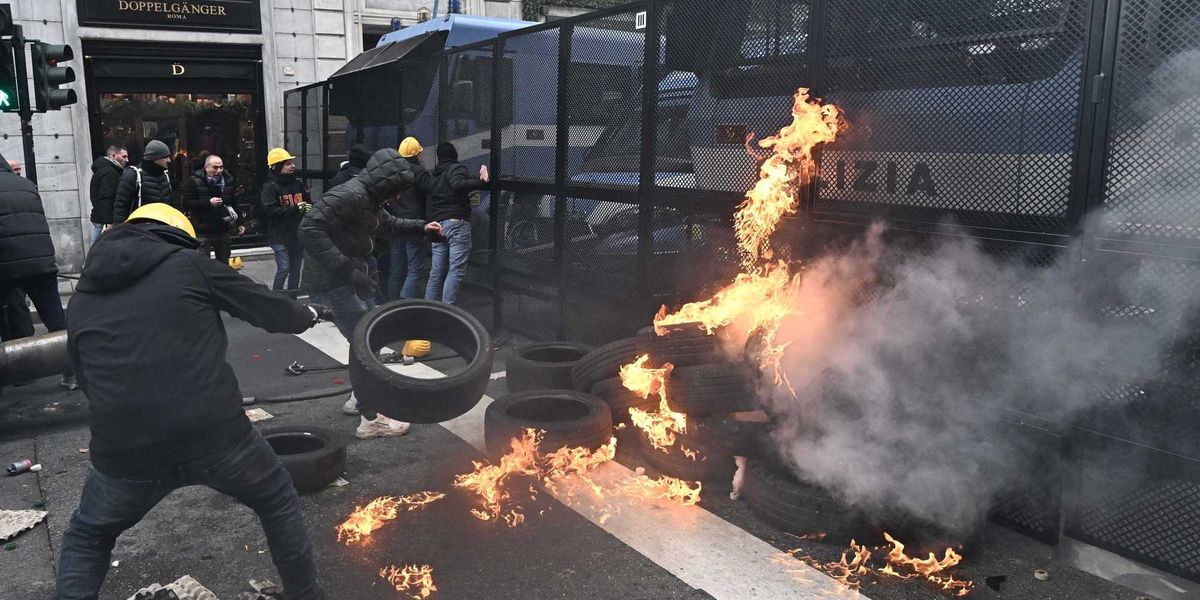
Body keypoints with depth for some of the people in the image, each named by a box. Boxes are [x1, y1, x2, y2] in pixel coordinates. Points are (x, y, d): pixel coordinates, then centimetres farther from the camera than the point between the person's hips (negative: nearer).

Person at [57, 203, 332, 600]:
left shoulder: (81, 301, 14)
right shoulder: (188, 264, 4)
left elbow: (87, 378, 22)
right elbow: (266, 306, 12)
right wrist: (309, 314, 32)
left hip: (124, 450, 3)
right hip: (215, 434, -2)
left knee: (87, 538, 30)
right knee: (278, 502, 25)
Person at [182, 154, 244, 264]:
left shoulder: (229, 180, 6)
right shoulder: (193, 181, -8)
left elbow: (235, 204, 14)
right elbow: (187, 204, -13)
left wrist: (239, 223, 13)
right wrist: (208, 202, -23)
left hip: (223, 231, 4)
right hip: (203, 233, -4)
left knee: (224, 264, 15)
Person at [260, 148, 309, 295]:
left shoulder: (298, 184, 4)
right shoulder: (270, 187, -10)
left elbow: (307, 202, 16)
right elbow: (271, 210, -19)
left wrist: (308, 207, -7)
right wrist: (295, 208, -23)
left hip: (298, 234, 6)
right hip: (280, 236, -5)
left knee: (296, 269, 13)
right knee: (284, 267, -9)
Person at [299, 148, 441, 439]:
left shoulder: (370, 199, 10)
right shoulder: (349, 196, -22)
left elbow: (388, 223, 32)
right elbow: (310, 230, -31)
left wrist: (421, 227, 21)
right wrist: (346, 269, -33)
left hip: (351, 278, 11)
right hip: (332, 282, -11)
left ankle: (359, 397, 36)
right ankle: (371, 420, 0)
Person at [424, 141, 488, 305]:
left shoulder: (433, 174, 20)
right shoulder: (457, 168, -2)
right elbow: (458, 184, -23)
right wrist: (482, 181, -24)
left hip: (438, 224, 7)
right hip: (457, 224, -7)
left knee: (436, 272, 11)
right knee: (456, 270, -10)